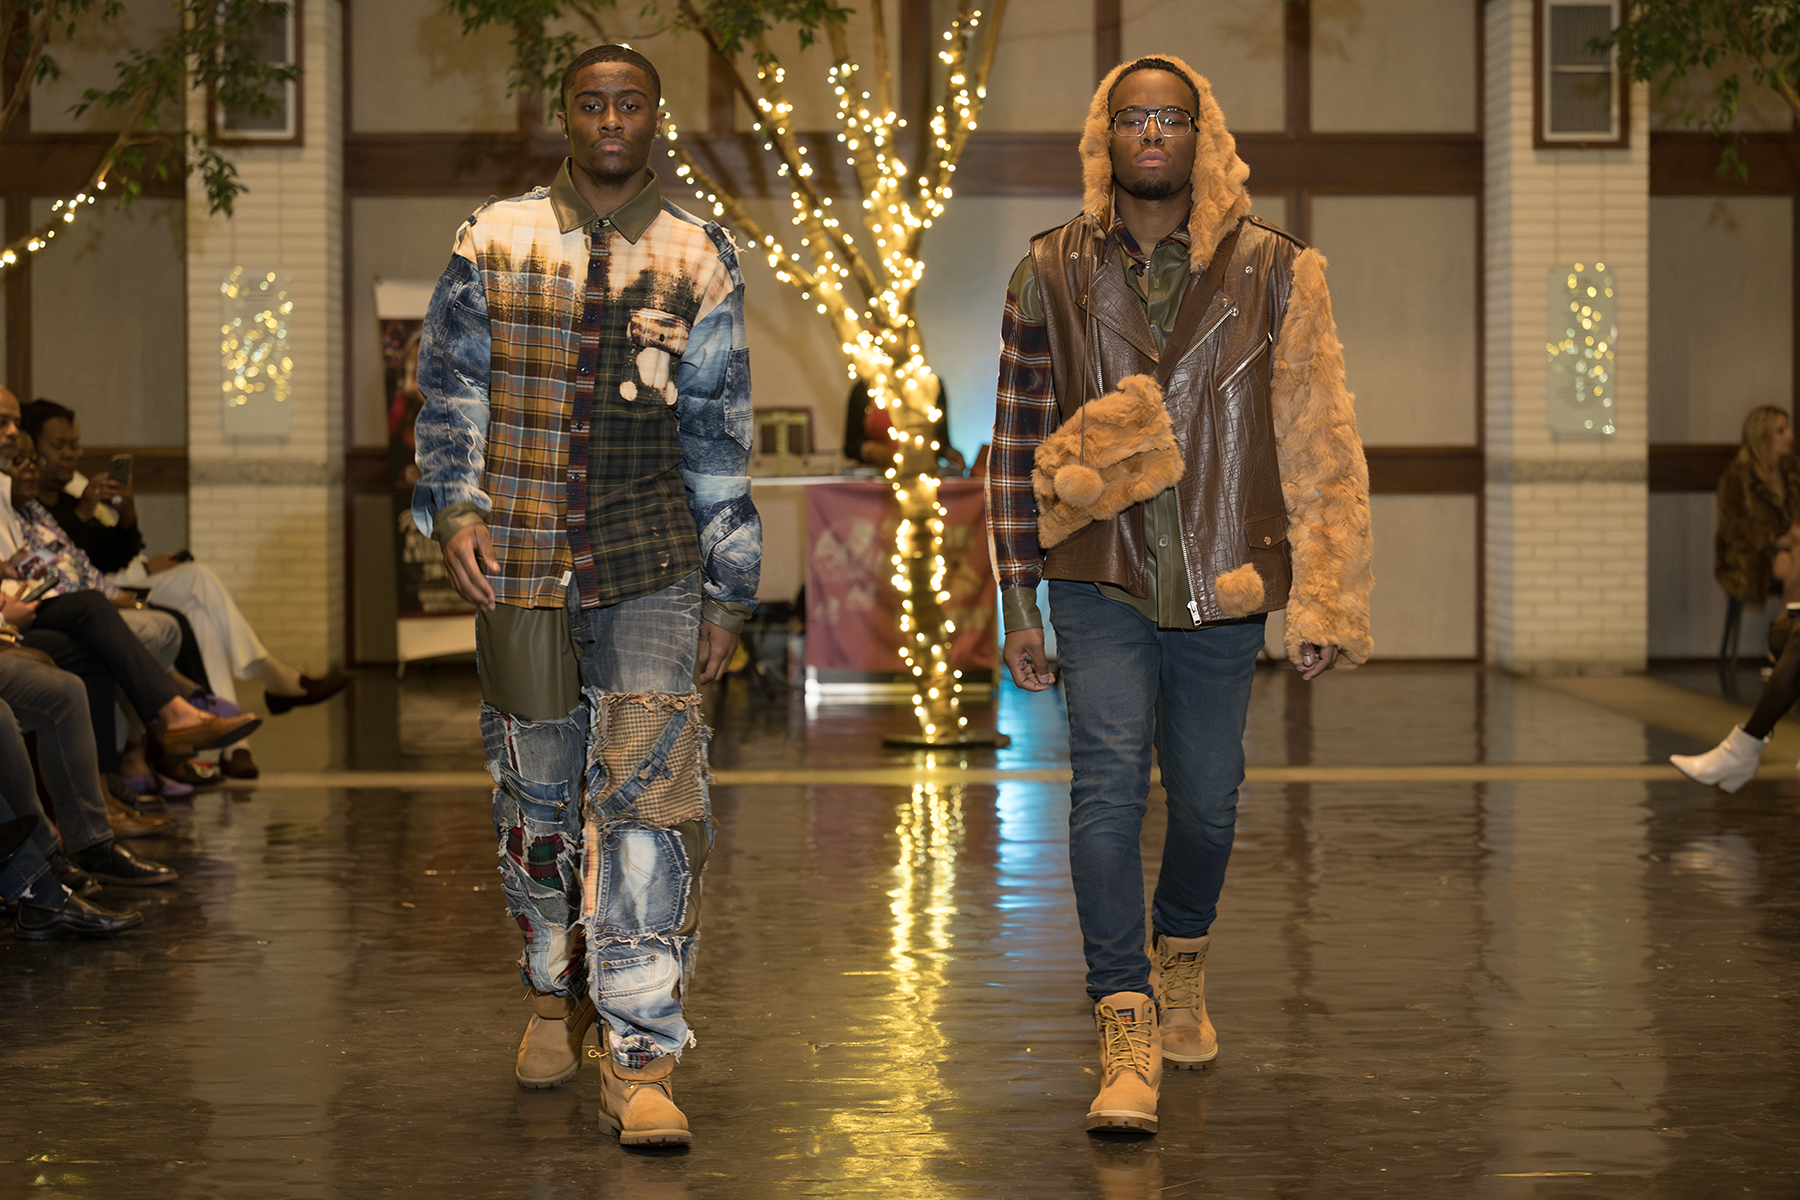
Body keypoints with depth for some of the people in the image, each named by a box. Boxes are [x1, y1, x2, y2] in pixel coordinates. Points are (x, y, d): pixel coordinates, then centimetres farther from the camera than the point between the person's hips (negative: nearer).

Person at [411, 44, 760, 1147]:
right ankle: (557, 991, 36)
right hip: (521, 565, 1)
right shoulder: (496, 242, 6)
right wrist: (457, 506, -11)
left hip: (651, 566, -1)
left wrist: (729, 592, 7)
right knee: (536, 797, 12)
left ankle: (642, 1063, -11)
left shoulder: (702, 260, 6)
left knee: (650, 792, -12)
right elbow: (450, 388, 6)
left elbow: (719, 435, 8)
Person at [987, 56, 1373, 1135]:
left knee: (1207, 800, 10)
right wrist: (1019, 601, 6)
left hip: (1222, 590, 1)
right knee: (1109, 781, -17)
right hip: (1101, 585, -1)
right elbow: (1019, 441, 8)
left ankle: (1182, 963, 41)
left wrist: (1325, 601, -4)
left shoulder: (1273, 272, 1)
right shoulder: (1053, 274, 3)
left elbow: (1319, 443, 2)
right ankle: (1128, 1037, -16)